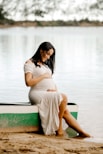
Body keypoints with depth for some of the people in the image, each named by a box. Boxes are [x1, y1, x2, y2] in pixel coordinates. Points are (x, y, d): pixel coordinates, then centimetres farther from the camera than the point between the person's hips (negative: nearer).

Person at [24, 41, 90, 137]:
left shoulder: (47, 64, 25)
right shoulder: (30, 64, 0)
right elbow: (28, 82, -13)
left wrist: (55, 89, 2)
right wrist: (43, 76, -8)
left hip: (51, 94, 8)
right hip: (37, 94, -8)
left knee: (66, 112, -14)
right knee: (63, 97, -28)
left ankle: (82, 132, -19)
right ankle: (59, 128, -22)